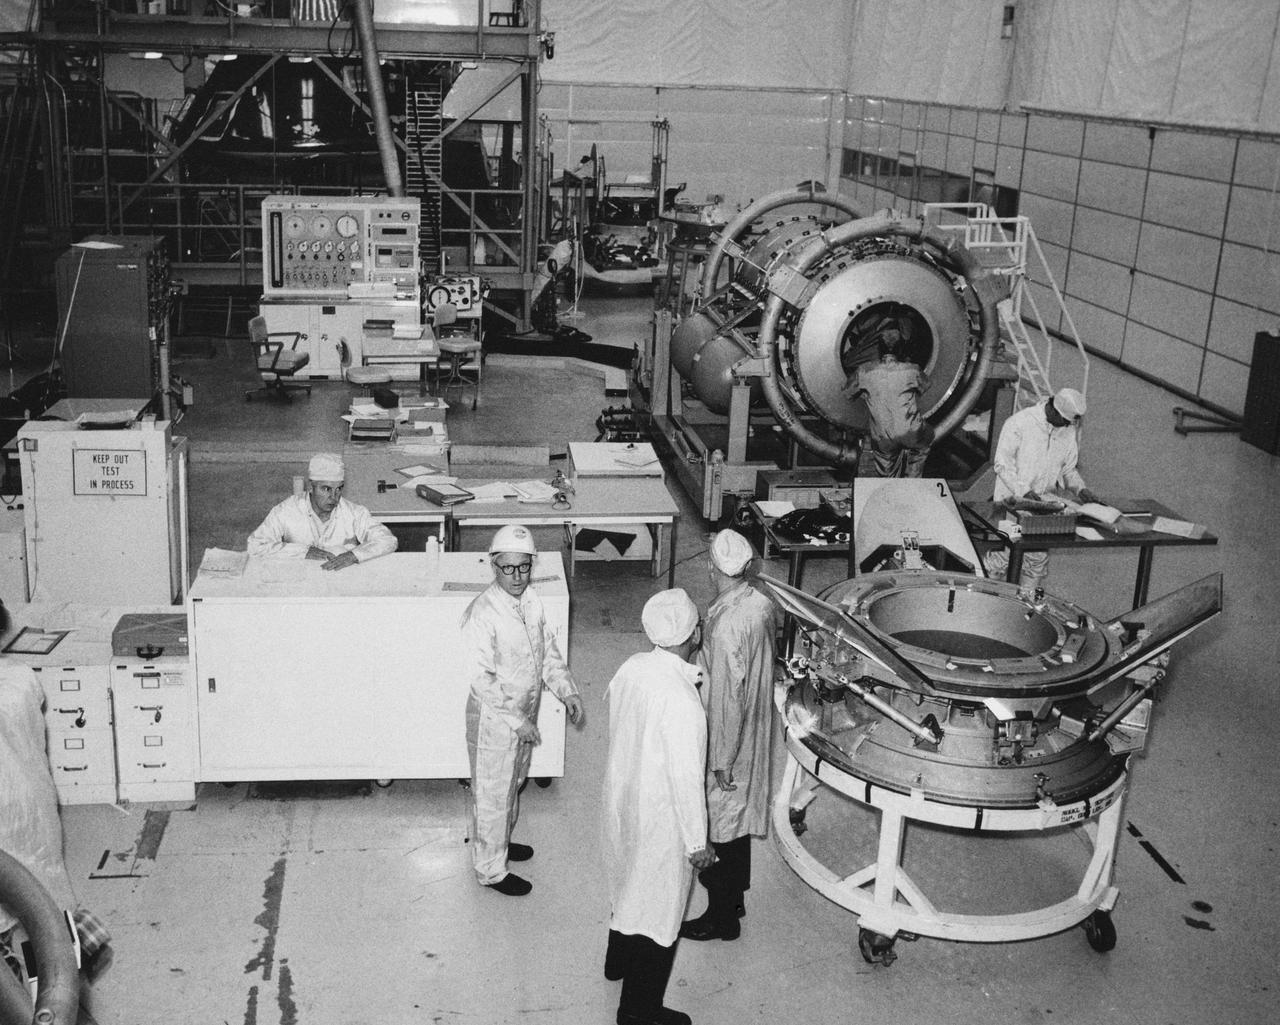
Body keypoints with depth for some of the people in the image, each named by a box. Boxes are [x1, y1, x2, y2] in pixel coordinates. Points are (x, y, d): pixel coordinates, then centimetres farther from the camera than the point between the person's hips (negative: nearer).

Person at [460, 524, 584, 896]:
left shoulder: (531, 600, -3)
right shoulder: (482, 614, -27)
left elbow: (548, 649, 8)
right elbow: (483, 680, -25)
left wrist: (566, 690, -4)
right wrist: (517, 720, -23)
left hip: (525, 712, 8)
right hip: (493, 717, -8)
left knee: (513, 782, 26)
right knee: (492, 793, 9)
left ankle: (499, 840, 49)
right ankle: (491, 869, 27)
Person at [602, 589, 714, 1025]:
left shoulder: (632, 666, -10)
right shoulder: (680, 700, -33)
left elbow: (613, 701, 10)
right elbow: (686, 778, -27)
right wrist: (697, 843, -16)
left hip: (622, 794, 8)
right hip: (660, 816, -8)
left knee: (628, 881, 29)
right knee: (658, 905, 10)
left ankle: (618, 960, 53)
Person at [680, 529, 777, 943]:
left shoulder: (727, 626, -30)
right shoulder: (762, 605, -4)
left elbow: (727, 699, -26)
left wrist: (722, 762, -17)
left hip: (726, 743, -8)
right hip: (754, 734, 8)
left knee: (722, 822, 7)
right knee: (738, 816, 23)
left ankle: (722, 917, 23)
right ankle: (733, 894, 40)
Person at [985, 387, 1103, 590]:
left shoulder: (1069, 431, 5)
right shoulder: (1020, 423, -14)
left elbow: (1069, 468, 16)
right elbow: (1002, 463, -14)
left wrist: (1080, 488, -3)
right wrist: (1024, 491, -24)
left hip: (1044, 503, 5)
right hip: (1012, 501, -5)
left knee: (1038, 558, 6)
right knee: (1005, 554, -7)